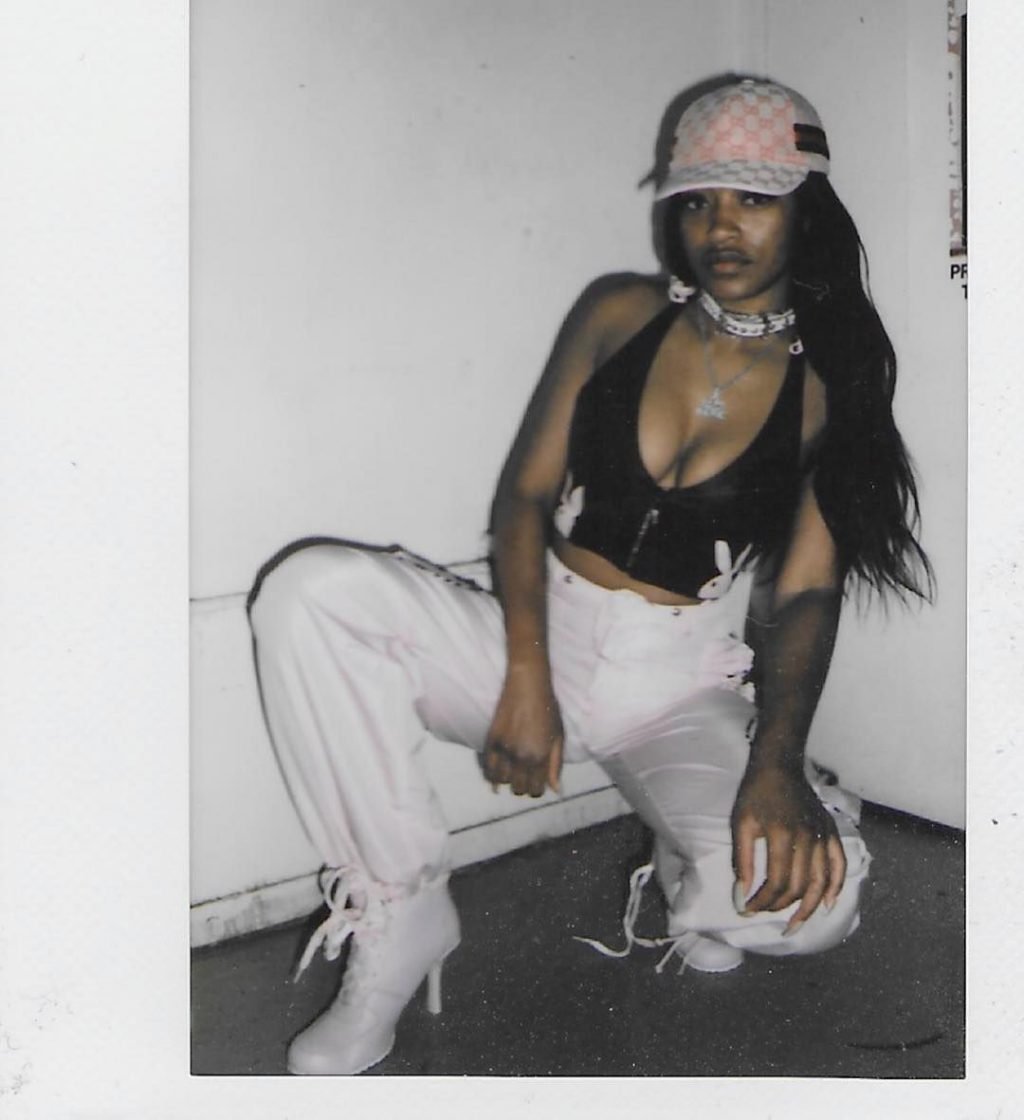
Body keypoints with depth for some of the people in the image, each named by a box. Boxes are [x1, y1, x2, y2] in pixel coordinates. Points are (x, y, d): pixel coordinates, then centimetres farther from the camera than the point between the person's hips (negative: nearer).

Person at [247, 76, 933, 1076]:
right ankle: (400, 914, -11)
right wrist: (525, 678, -14)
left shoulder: (830, 390, -1)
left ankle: (691, 893, 10)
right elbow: (525, 492, 0)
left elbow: (806, 592, -7)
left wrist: (778, 760, -26)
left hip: (680, 687, -1)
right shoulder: (620, 317, 3)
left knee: (807, 889, -31)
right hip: (543, 634, 2)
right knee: (310, 592, -24)